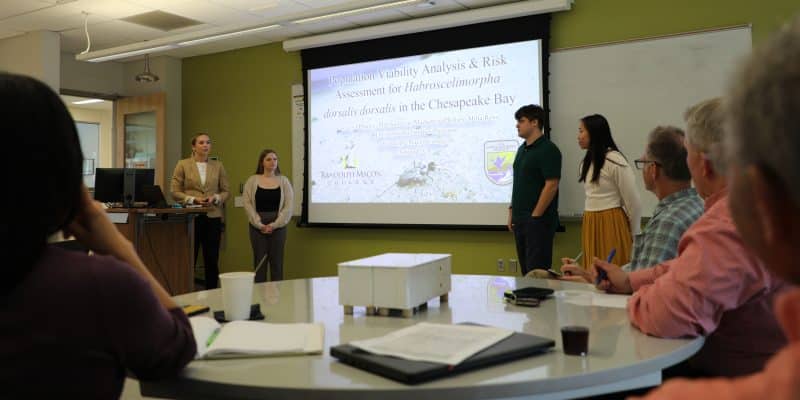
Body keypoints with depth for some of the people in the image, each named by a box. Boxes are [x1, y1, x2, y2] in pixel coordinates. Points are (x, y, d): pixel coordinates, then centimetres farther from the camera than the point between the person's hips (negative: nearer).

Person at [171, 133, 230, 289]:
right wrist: (193, 199, -14)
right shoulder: (183, 165, 3)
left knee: (212, 260, 5)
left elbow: (226, 191, 10)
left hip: (213, 217, 2)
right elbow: (175, 192, 0)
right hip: (190, 217, -2)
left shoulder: (218, 166, 10)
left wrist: (215, 198, -10)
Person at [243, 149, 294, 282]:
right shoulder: (252, 181, 3)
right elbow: (247, 204, -3)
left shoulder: (284, 181, 3)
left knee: (277, 261, 4)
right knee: (259, 260, 4)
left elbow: (288, 206, -2)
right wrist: (259, 224, -10)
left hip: (278, 226, 0)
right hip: (257, 226, 0)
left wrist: (274, 225, -10)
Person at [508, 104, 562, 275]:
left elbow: (551, 186, -16)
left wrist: (535, 216, -16)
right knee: (525, 270, 12)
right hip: (520, 219, 8)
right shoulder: (522, 149, 15)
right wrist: (512, 212, 14)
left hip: (539, 219, -8)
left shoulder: (548, 150, -10)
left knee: (538, 271, -6)